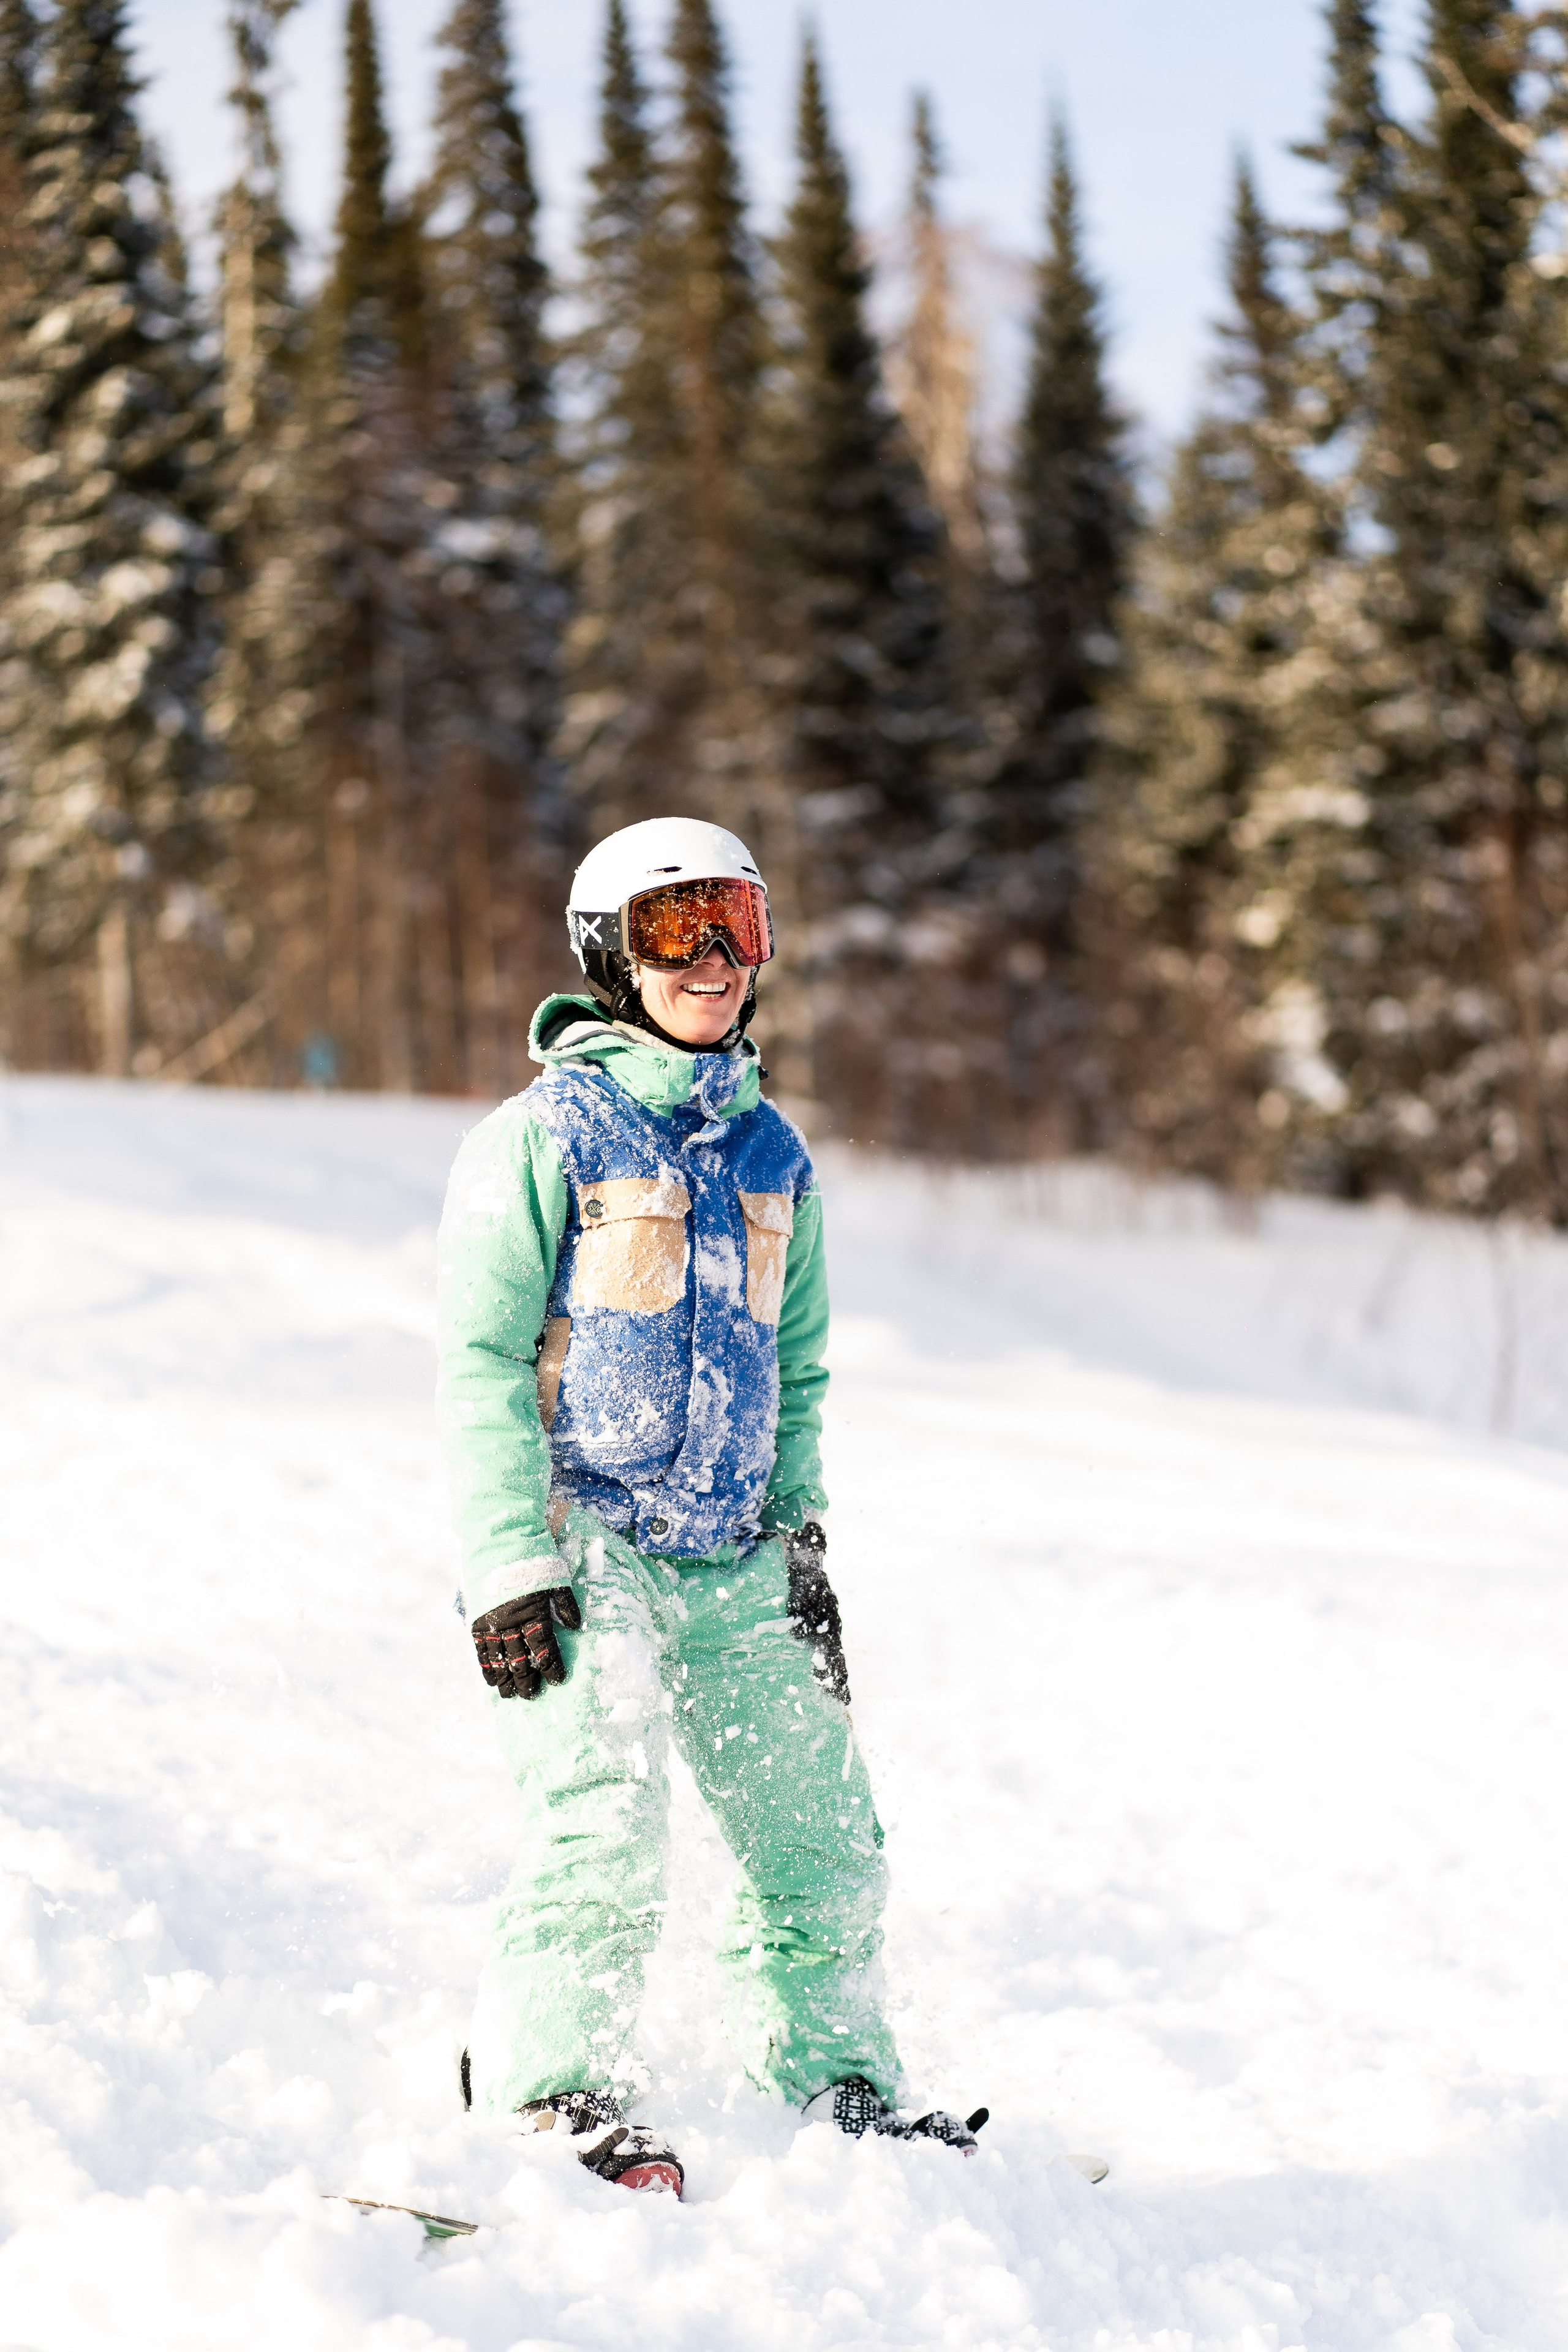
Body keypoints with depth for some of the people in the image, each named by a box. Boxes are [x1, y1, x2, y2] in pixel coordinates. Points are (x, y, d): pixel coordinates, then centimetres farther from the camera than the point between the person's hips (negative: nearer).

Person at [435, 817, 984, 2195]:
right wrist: (510, 1563, -14)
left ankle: (844, 2099, 24)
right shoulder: (546, 1137, -4)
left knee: (823, 1843, 8)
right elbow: (482, 1363, -7)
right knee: (607, 1822, -21)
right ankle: (550, 2103, -11)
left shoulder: (772, 1154, 14)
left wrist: (802, 1541, 16)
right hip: (582, 1543, -6)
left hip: (731, 1563, 6)